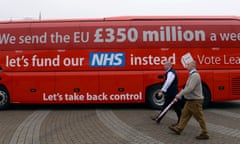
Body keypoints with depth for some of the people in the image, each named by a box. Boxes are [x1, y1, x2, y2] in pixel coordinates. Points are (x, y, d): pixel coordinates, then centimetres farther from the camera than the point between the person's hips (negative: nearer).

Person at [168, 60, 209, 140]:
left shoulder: (195, 75, -21)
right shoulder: (192, 75, 11)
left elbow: (190, 89, -28)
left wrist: (180, 94, -20)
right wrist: (182, 91, 10)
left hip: (195, 101, -10)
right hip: (190, 100, 10)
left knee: (200, 117, 0)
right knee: (185, 114, 17)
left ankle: (205, 134, 11)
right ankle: (178, 129, 28)